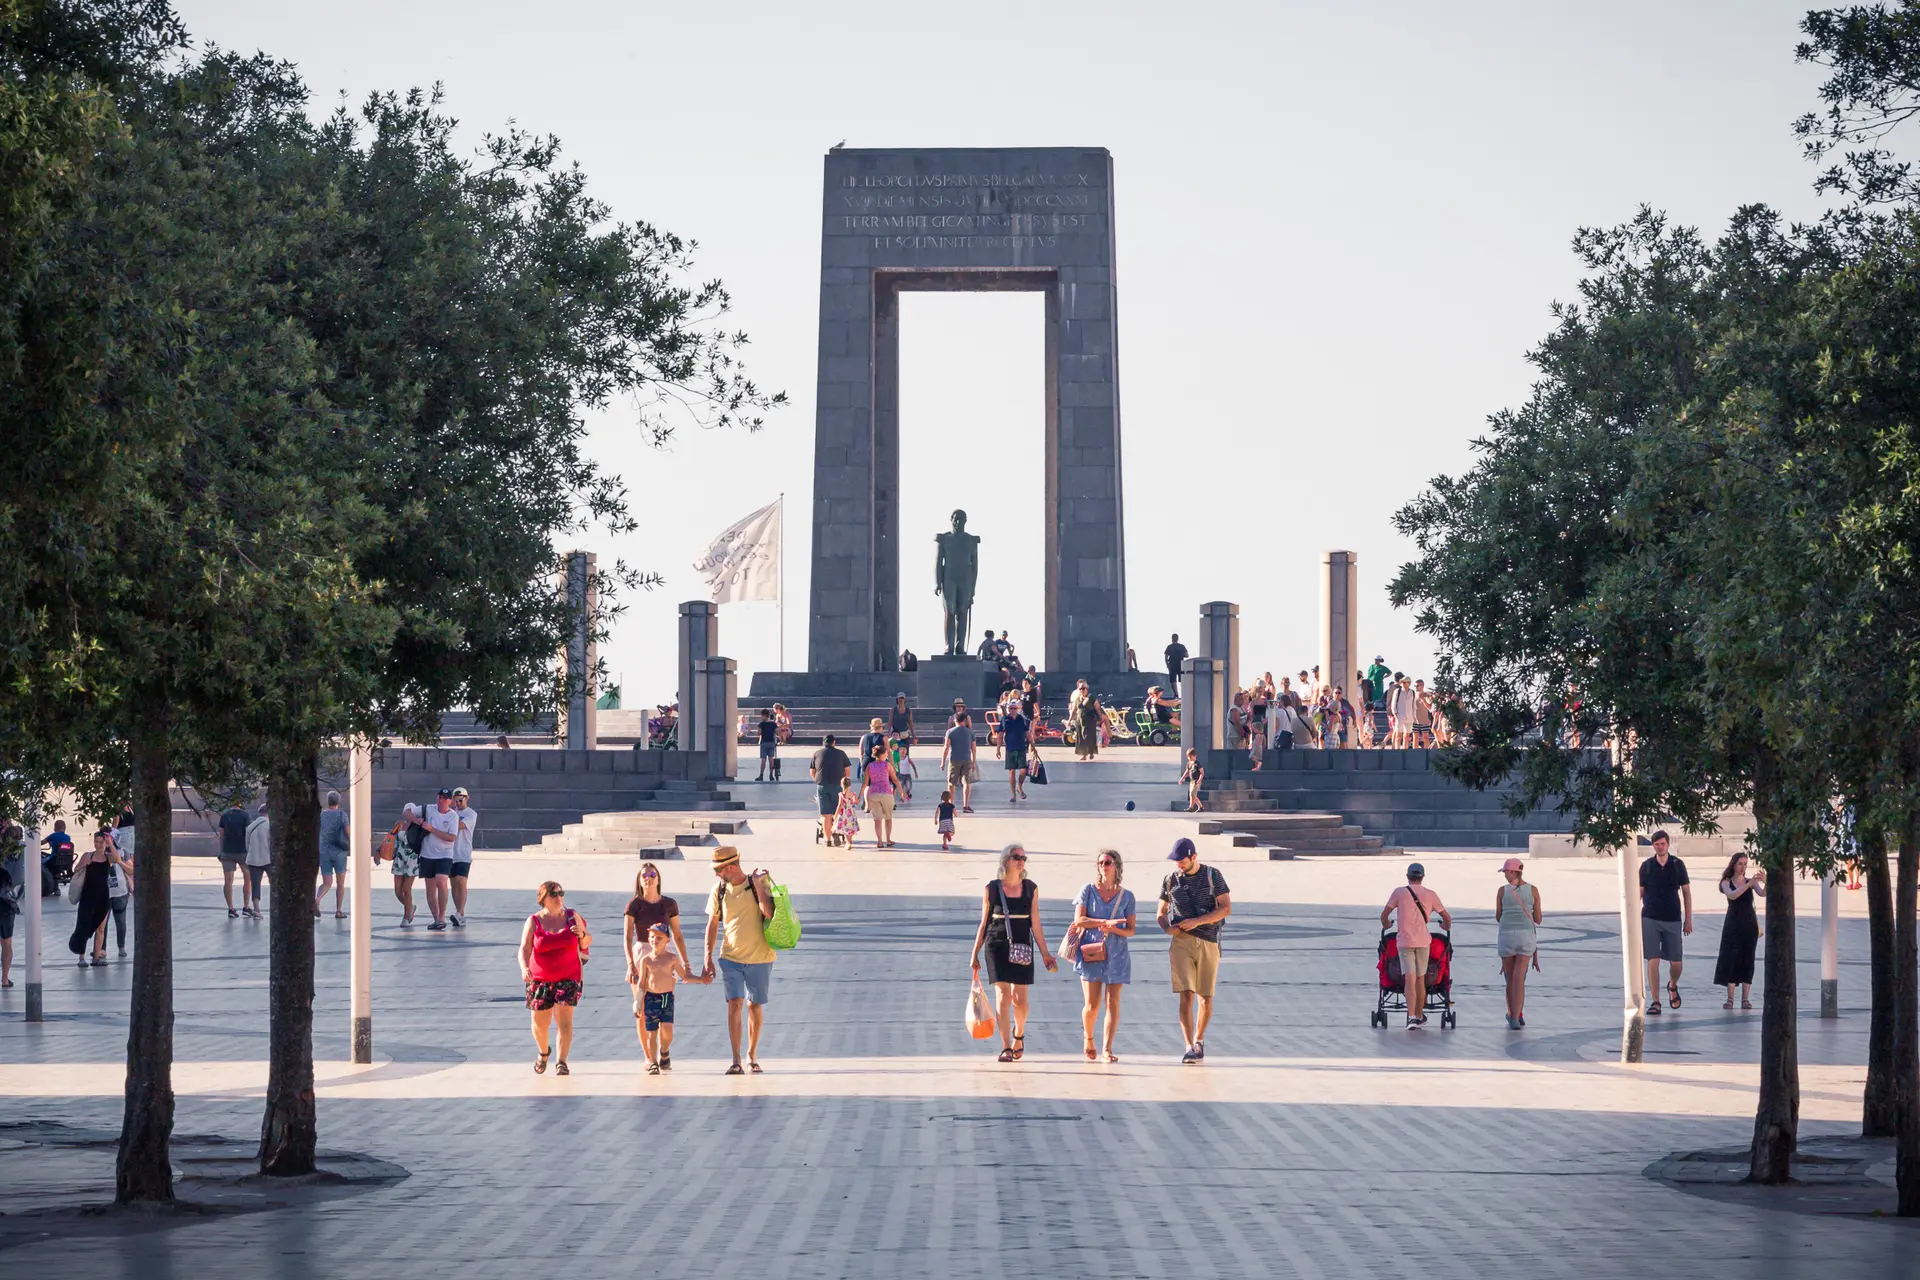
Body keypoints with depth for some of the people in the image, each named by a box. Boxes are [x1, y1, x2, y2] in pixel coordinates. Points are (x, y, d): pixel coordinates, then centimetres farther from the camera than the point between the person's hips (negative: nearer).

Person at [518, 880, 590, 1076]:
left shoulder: (572, 917, 3)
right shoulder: (533, 921, -3)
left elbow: (587, 944, 12)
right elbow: (524, 949, -10)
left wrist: (582, 934, -12)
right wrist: (524, 968, -29)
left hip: (569, 978, 0)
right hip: (540, 979, 0)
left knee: (564, 1020, -15)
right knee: (540, 1023, 9)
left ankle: (561, 1062, -13)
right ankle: (544, 1052, 40)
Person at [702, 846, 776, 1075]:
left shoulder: (759, 884, -7)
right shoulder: (719, 890, 2)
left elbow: (770, 913, -20)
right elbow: (712, 924, 9)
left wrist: (758, 884, -21)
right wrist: (708, 958, 5)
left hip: (759, 957, -1)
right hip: (731, 958, 1)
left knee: (755, 1006, 9)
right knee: (735, 1003, -12)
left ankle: (752, 1056, 25)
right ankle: (736, 1061, -13)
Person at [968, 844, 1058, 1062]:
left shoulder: (1030, 888, 5)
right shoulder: (992, 888, 2)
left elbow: (1035, 925, 7)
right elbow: (984, 924, 7)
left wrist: (1045, 954, 4)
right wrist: (975, 954, 7)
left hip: (1022, 948, 1)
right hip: (997, 946, -1)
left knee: (1020, 999, 1)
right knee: (1002, 995, -10)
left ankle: (1019, 1034, 30)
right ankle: (1006, 1047, -9)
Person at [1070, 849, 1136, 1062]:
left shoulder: (1126, 896, 7)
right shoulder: (1088, 891, 5)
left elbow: (1130, 930, 5)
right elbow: (1078, 919, -5)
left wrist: (1113, 929, -15)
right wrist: (1105, 922, -14)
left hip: (1116, 954, 1)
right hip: (1090, 951, -1)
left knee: (1112, 1002, -7)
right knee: (1092, 1004, -4)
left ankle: (1107, 1048, -6)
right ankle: (1088, 1039, 23)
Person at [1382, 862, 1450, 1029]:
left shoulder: (1399, 892, 1)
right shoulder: (1430, 895, 6)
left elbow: (1384, 915, 7)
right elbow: (1447, 918, 11)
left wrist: (1385, 926, 29)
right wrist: (1447, 927, 34)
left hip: (1404, 941, -2)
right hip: (1424, 941, 2)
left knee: (1410, 979, -7)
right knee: (1420, 980, 13)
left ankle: (1411, 1017, -21)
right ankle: (1419, 1016, 25)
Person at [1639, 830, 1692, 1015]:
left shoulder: (1678, 865, 3)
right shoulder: (1646, 866, 3)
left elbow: (1686, 892, 7)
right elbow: (1639, 893, 7)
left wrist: (1688, 919, 3)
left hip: (1673, 920, 1)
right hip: (1650, 920, -1)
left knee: (1676, 963, 3)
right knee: (1652, 961, -7)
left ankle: (1672, 986, 35)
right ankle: (1655, 1002, -1)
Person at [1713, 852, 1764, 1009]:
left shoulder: (1751, 881, 6)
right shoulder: (1726, 882, 3)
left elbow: (1763, 894, -11)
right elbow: (1732, 895, -17)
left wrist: (1765, 882, -32)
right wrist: (1749, 884, -29)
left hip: (1749, 925, 1)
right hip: (1733, 925, -1)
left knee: (1747, 960, 0)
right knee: (1731, 960, -6)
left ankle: (1745, 998, 0)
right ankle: (1730, 998, -6)